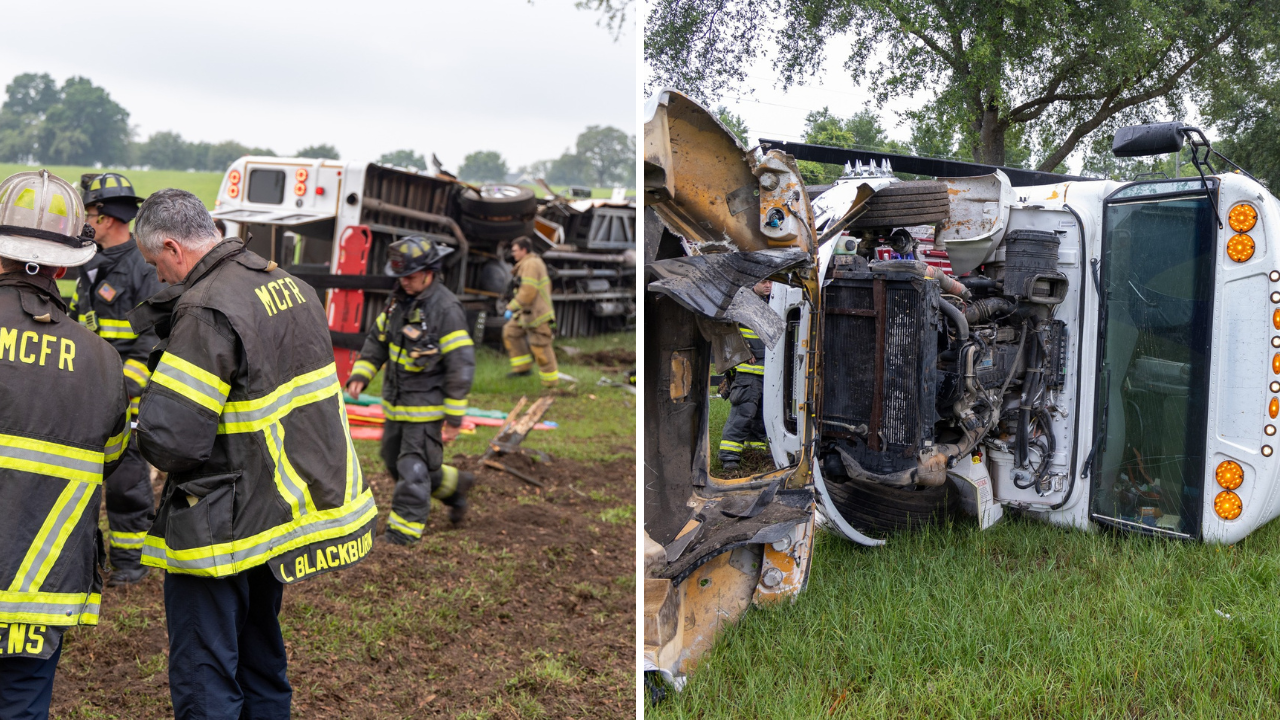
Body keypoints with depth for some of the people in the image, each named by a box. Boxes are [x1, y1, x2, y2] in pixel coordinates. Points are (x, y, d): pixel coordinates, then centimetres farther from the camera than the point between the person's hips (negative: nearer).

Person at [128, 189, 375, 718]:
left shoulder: (208, 310, -20)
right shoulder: (291, 286, 7)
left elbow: (170, 439, -25)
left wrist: (147, 432, -3)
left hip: (223, 529, -9)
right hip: (282, 509, 9)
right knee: (261, 660, 23)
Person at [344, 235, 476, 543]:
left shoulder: (446, 308, -18)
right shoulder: (400, 299, 6)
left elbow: (461, 365, -19)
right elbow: (378, 339, 16)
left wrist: (454, 418, -19)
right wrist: (360, 374, 0)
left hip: (427, 406, -9)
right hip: (396, 403, 9)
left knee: (413, 467, -3)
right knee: (395, 461, 20)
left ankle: (404, 529, 9)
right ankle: (454, 485, 38)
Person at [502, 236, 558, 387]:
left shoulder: (530, 264, -17)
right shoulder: (536, 262, 16)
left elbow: (528, 292, -24)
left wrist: (512, 307, -16)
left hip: (537, 314, -11)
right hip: (527, 312, 11)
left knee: (540, 348, -5)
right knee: (510, 332, 14)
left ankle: (551, 380, 5)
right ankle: (523, 367, 17)